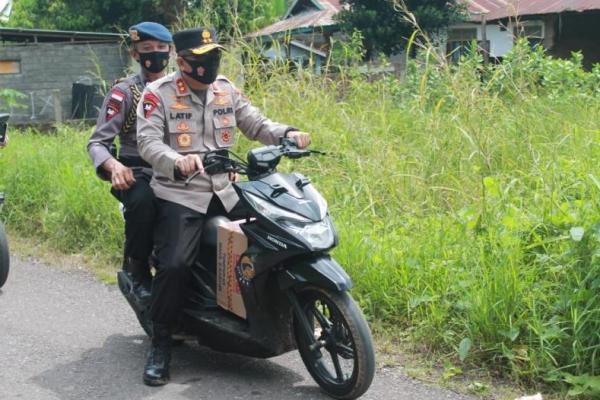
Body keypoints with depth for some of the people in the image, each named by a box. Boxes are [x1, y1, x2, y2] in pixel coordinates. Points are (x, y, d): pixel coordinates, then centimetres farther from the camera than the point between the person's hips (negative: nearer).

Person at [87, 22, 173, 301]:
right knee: (143, 200, -38)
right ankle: (136, 268, -17)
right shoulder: (124, 92, 1)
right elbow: (97, 143, -3)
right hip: (137, 172, -3)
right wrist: (113, 165, -26)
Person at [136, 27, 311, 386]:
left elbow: (256, 124, 8)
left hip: (225, 191, 6)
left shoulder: (226, 90, 9)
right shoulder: (158, 94, -7)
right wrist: (177, 160, -38)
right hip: (180, 195, -5)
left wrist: (288, 133, -12)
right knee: (174, 266, -22)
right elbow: (148, 141, -17)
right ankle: (161, 345, -6)